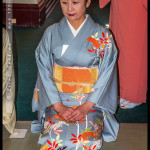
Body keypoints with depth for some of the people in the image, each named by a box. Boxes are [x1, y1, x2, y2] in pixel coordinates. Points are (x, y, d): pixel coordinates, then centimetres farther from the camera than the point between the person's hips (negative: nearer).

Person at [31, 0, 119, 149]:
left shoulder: (102, 36, -1)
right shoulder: (51, 33, 2)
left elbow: (106, 75, -3)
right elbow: (45, 73, -1)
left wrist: (86, 106, -13)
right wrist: (59, 106, -12)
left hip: (91, 100, -1)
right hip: (57, 99, 1)